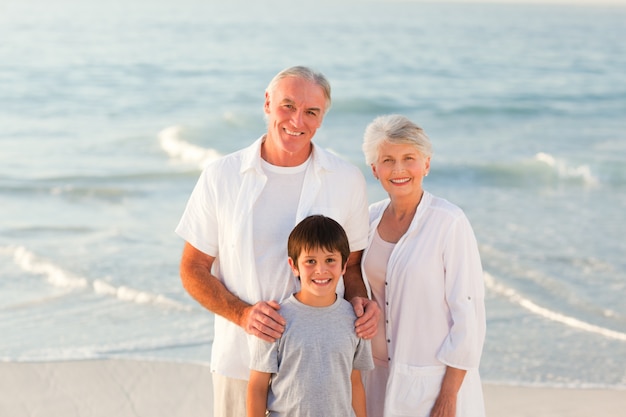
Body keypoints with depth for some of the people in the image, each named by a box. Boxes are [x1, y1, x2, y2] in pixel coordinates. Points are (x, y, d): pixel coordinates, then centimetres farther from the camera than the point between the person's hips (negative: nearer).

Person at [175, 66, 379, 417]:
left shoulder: (347, 179, 0)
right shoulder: (220, 176, -2)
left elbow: (352, 263, 10)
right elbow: (193, 270, 2)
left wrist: (360, 301, -12)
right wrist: (242, 314, -14)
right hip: (242, 360, 0)